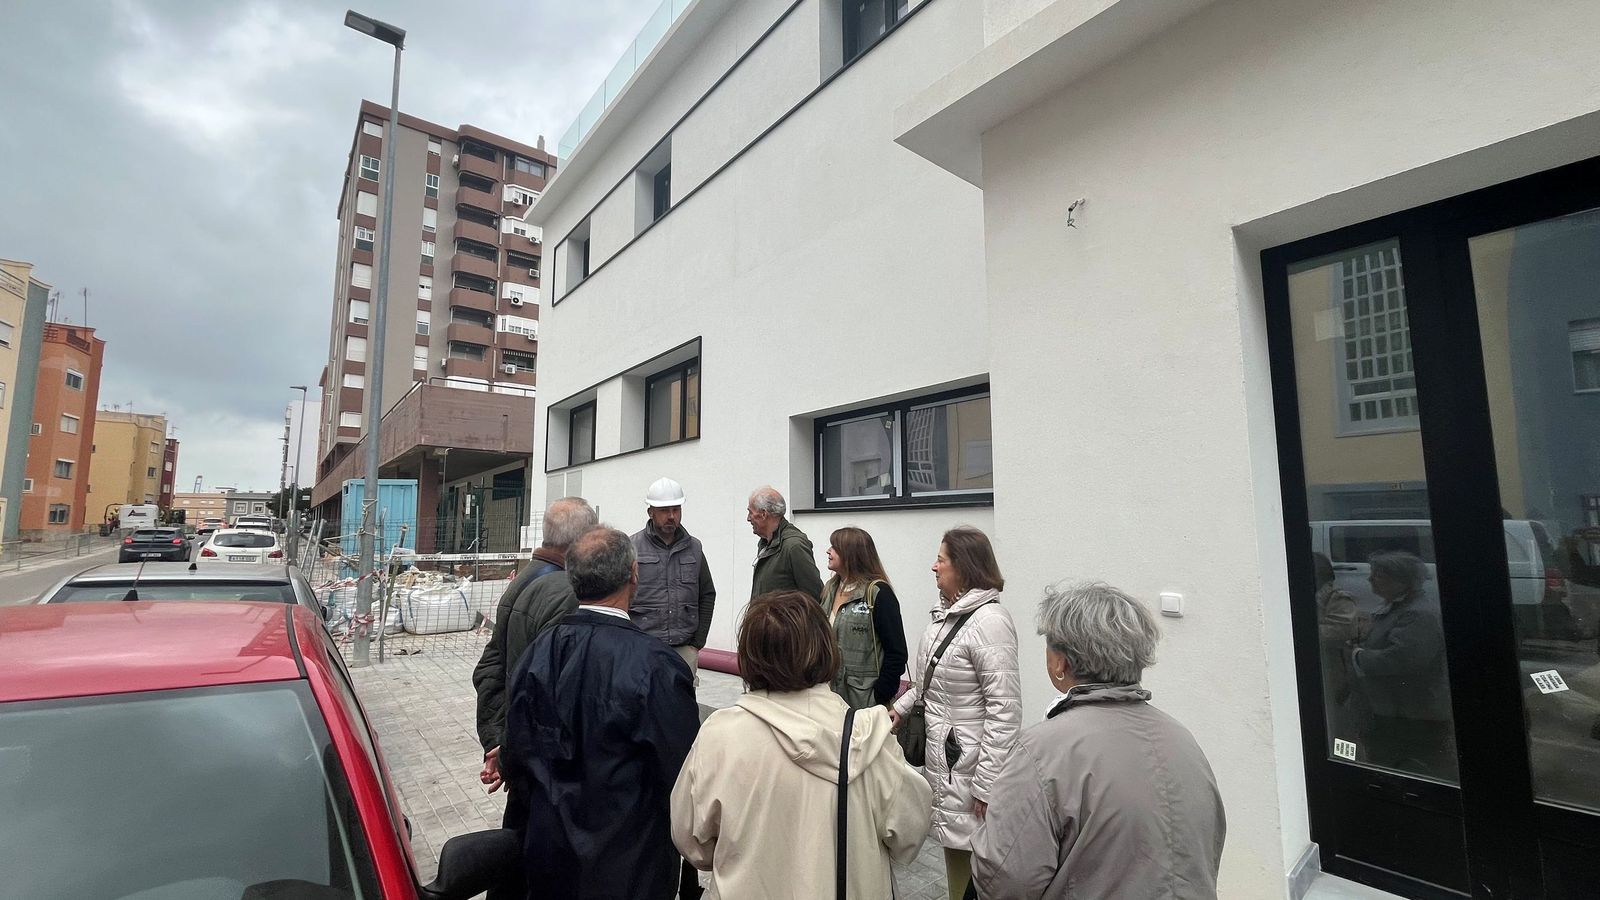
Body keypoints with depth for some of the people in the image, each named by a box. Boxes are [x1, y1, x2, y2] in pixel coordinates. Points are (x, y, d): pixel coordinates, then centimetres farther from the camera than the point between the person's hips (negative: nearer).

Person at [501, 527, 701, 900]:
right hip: (628, 868, -4)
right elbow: (681, 777, -21)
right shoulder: (657, 665, -28)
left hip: (549, 853, 5)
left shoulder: (539, 650, -11)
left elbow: (516, 756, 0)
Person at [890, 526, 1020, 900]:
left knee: (969, 861, 5)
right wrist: (901, 707, 7)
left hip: (968, 763, -8)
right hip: (940, 757, 8)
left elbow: (1005, 708, -23)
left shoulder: (989, 620, -22)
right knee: (953, 850, 23)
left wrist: (986, 784, -21)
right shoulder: (946, 614, 5)